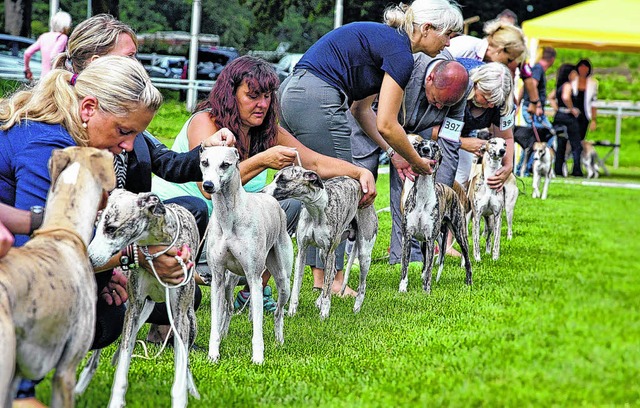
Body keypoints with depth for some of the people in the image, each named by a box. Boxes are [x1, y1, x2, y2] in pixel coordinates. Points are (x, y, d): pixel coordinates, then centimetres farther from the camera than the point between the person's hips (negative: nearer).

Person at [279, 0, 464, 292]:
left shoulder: (383, 38, 21)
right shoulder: (400, 53, -8)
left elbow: (361, 109, 24)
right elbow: (386, 124, -8)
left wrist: (394, 154, 21)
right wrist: (418, 162, 7)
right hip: (318, 103, -10)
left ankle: (319, 276, 18)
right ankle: (334, 280, 3)